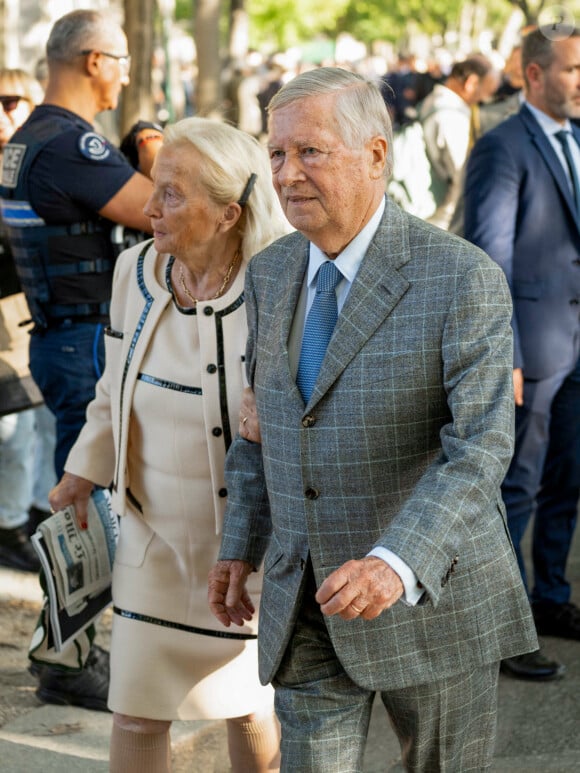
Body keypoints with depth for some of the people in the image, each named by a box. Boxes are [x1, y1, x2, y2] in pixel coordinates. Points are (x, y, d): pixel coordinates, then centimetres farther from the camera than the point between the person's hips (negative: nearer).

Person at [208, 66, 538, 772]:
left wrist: (397, 564, -35)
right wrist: (240, 546, 11)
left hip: (430, 593, -4)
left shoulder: (463, 280, -16)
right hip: (306, 603, 5)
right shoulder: (271, 274, 5)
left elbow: (481, 447, -23)